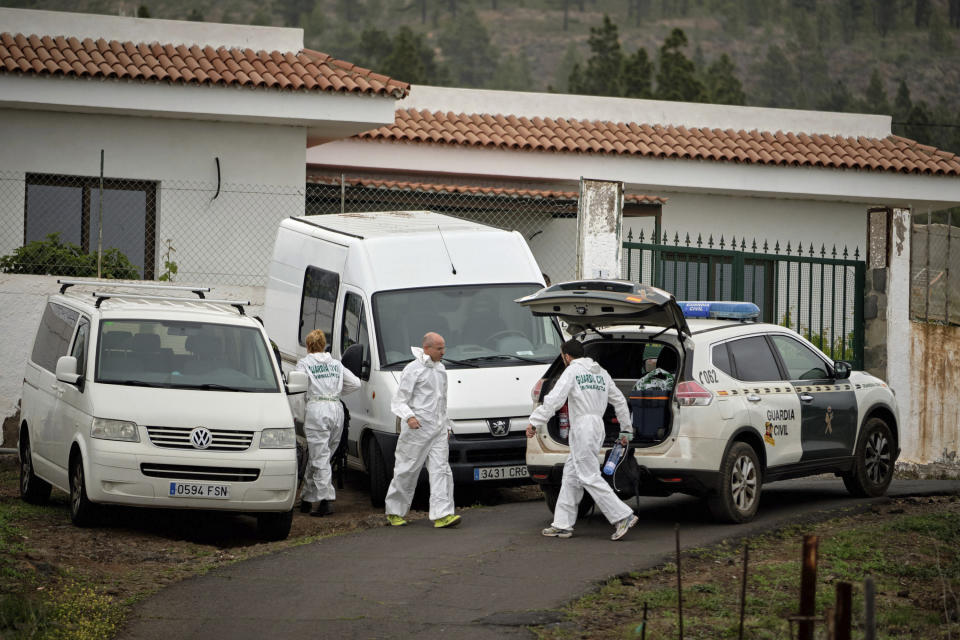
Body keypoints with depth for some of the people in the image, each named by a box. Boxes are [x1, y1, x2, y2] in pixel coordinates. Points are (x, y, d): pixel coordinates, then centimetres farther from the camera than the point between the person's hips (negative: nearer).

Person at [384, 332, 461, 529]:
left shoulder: (440, 369, 17)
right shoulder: (413, 370, -7)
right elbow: (399, 401, -9)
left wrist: (446, 424, 26)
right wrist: (409, 417, -26)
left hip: (437, 430, 6)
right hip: (417, 429, -6)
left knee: (440, 470, -6)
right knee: (407, 471, 0)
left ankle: (442, 514, -13)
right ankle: (394, 512, 14)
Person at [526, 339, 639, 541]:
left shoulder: (573, 371, -6)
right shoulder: (601, 373, 18)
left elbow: (554, 399, -16)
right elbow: (620, 401, 21)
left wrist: (534, 422, -14)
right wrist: (626, 431, 26)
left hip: (583, 428, -9)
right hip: (597, 427, 9)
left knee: (590, 477, -9)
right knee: (571, 475, 13)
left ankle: (623, 516, -16)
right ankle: (562, 525, 14)